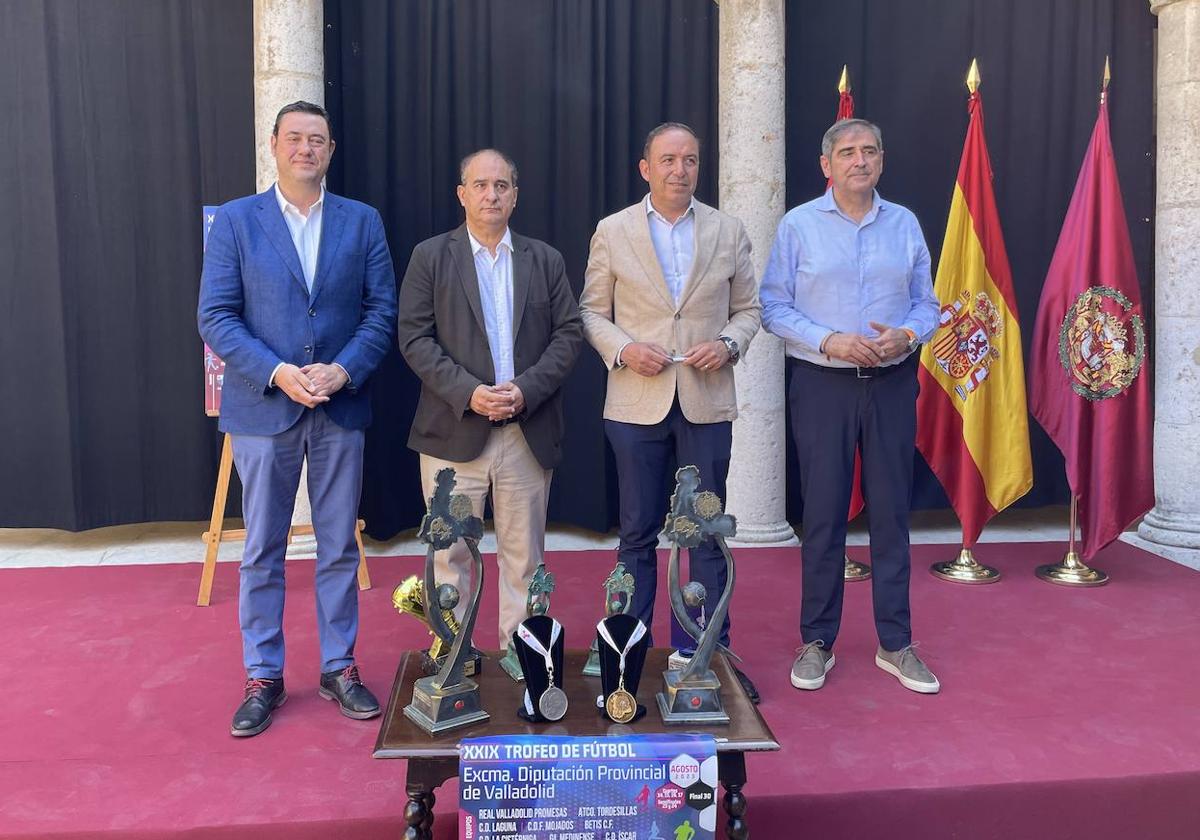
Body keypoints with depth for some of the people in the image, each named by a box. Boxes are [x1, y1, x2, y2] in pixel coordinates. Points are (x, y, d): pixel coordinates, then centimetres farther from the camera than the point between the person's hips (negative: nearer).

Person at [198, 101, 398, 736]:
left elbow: (382, 309, 1)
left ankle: (339, 668, 25)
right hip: (263, 409, -1)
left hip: (341, 409, 1)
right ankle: (263, 678, 23)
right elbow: (215, 317, -4)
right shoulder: (236, 221, 1)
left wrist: (344, 371, -14)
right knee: (262, 551, 9)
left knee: (339, 548, 10)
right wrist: (277, 373, -16)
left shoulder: (362, 221, 5)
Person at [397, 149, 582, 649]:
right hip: (455, 432, -1)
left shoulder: (545, 260, 11)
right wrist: (468, 392, -15)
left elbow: (568, 333, 4)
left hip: (529, 433, 2)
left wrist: (526, 389, -11)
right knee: (450, 554, 4)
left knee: (524, 555, 8)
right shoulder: (430, 257, 5)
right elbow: (414, 338, -2)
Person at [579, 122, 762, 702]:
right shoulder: (612, 232, 4)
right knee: (638, 534, 8)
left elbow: (747, 308, 11)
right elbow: (592, 310, 6)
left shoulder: (728, 232, 7)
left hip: (707, 403, 1)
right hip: (637, 403, -1)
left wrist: (728, 344, -9)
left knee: (707, 533, 7)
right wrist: (622, 349, -12)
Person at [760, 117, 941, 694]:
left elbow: (926, 304, 11)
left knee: (892, 512, 6)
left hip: (892, 384, 3)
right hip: (822, 385, -2)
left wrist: (906, 335, -10)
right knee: (822, 513, 2)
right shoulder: (798, 226, 2)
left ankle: (895, 643, 18)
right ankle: (817, 642, 15)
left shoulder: (905, 225, 10)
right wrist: (828, 341, -16)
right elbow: (773, 306, -3)